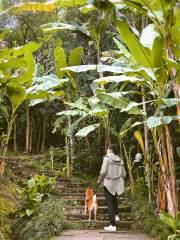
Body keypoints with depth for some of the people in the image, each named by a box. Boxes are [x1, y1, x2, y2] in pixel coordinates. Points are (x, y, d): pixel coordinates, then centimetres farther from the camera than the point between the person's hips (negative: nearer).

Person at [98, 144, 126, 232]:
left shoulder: (107, 158, -10)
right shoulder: (120, 160, 6)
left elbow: (103, 171, -15)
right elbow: (124, 174, 7)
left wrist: (99, 180, 1)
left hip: (108, 183, -5)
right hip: (117, 184, 5)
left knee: (110, 203, 1)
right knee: (114, 198, 31)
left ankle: (113, 225, 1)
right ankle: (116, 215, 19)